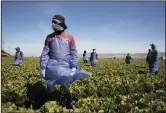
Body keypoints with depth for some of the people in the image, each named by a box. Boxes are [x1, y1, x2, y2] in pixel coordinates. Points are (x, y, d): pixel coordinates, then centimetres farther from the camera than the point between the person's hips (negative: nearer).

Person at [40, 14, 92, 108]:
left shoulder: (70, 37, 4)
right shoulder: (49, 37, 5)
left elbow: (74, 53, 1)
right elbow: (45, 53, 4)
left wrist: (74, 67, -9)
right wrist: (43, 68, -2)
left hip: (66, 66, 0)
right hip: (53, 65, 0)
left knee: (66, 85, 6)